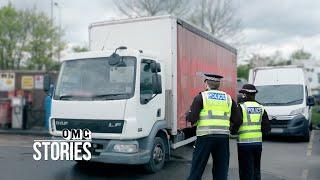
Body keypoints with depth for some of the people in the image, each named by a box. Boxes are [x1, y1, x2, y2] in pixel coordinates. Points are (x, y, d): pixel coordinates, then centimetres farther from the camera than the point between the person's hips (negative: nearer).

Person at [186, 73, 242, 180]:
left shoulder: (201, 96, 0)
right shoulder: (228, 98, 11)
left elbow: (192, 118, -8)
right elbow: (238, 120, 7)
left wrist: (188, 115, 14)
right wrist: (232, 130, 25)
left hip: (205, 136, -3)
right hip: (223, 137, 3)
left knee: (196, 169, 5)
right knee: (221, 171, 13)